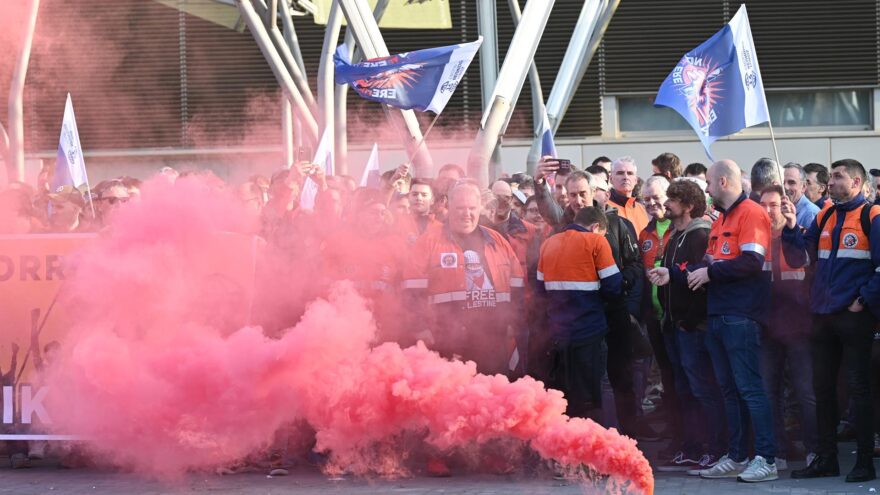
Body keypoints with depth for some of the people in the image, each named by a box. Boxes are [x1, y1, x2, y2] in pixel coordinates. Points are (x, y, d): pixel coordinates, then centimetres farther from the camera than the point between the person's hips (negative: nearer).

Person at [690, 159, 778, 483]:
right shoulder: (721, 219, 20)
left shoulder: (751, 213, -9)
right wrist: (697, 272, 5)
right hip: (718, 315, 9)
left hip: (741, 316, -9)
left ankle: (766, 459, -10)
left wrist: (711, 272, -13)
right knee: (729, 389, 11)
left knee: (749, 387, -11)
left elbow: (752, 261, -19)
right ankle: (736, 458, 16)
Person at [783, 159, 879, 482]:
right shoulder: (824, 217, 13)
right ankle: (826, 459, 17)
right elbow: (800, 258, 8)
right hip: (823, 316, 7)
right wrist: (791, 227, -5)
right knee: (823, 388, 9)